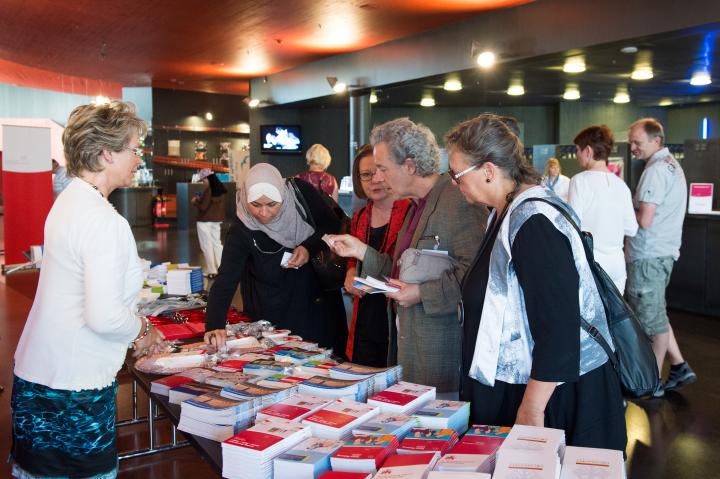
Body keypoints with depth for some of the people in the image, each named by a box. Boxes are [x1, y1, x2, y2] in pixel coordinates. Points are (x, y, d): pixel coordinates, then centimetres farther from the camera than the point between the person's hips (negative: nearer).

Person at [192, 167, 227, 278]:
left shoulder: (209, 190, -19)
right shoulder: (221, 189, 6)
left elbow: (203, 207, -19)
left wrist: (195, 201, -1)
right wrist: (200, 199, 18)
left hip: (205, 221, -8)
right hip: (216, 221, 8)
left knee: (207, 245, 1)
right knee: (217, 243, 16)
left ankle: (212, 271, 2)